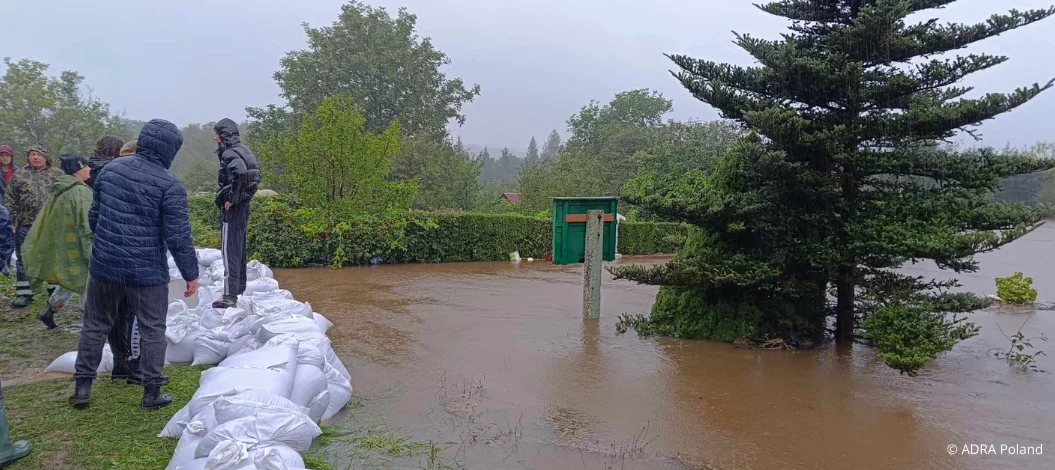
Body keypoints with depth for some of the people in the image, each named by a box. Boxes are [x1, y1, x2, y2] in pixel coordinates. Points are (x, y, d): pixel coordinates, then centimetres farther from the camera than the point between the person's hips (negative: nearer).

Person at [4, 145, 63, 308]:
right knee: (24, 260, 6)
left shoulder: (57, 175, 3)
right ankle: (24, 294, 13)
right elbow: (10, 200, 6)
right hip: (25, 225, 1)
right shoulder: (19, 175, 5)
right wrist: (10, 220, -1)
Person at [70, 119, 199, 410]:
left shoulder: (111, 169, 4)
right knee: (152, 331, 7)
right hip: (148, 272, -5)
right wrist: (191, 274, -6)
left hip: (104, 266, 5)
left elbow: (94, 215, 15)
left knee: (95, 325, 18)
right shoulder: (170, 185, -15)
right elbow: (178, 237, -15)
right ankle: (152, 393, 14)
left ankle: (82, 387, 25)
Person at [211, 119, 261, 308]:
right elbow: (254, 175, 19)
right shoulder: (243, 151, 13)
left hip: (233, 208, -10)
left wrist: (231, 198, -23)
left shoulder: (230, 154, -15)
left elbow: (240, 173, -34)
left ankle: (230, 296, -5)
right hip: (243, 205, 10)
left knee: (230, 250, -7)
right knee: (239, 247, 18)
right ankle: (239, 288, 29)